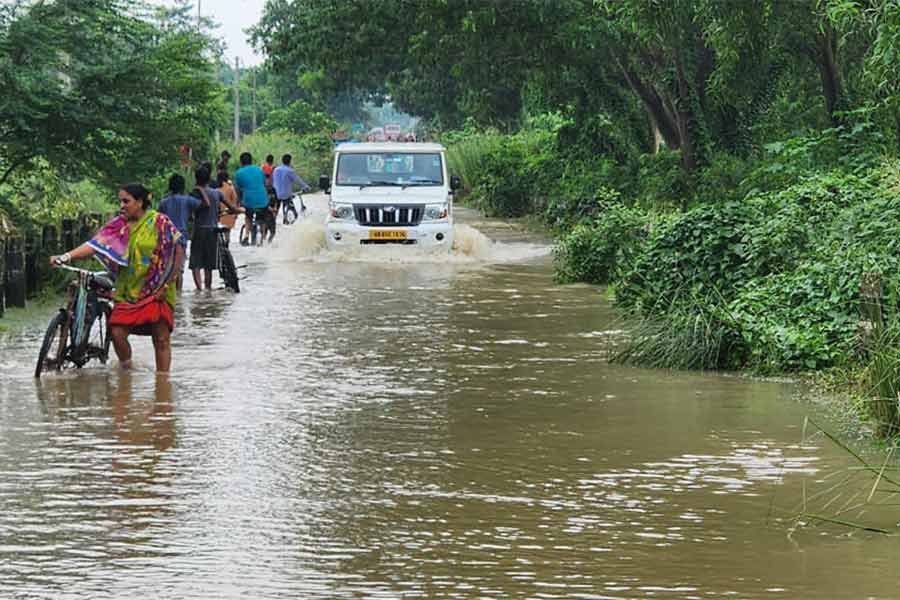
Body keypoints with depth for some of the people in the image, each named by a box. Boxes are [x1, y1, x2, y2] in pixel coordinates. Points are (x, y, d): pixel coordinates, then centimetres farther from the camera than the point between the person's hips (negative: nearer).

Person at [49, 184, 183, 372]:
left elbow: (178, 252, -4)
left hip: (156, 292, -4)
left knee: (161, 339, -2)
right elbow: (95, 244, -6)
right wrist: (66, 256, -20)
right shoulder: (119, 225, 5)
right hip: (128, 291, 4)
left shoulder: (159, 222, -5)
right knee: (117, 332, -7)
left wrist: (167, 284, -9)